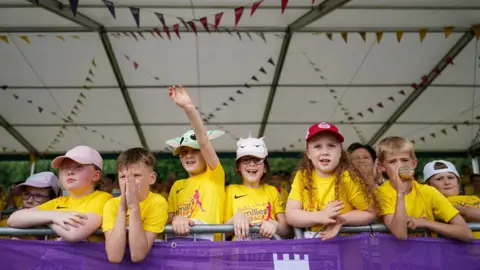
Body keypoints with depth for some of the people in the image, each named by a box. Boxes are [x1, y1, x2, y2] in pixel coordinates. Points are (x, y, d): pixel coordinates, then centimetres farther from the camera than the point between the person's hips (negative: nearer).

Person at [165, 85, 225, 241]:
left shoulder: (215, 176, 8)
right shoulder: (177, 185, 23)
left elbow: (204, 141, -5)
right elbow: (169, 217, 17)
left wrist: (188, 107, -16)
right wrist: (175, 220, -10)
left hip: (206, 241, -4)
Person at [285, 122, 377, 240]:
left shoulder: (348, 178, -11)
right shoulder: (302, 176, -3)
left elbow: (370, 213, -6)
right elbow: (290, 215, -7)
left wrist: (340, 219, -18)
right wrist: (320, 217, -20)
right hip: (309, 240, 2)